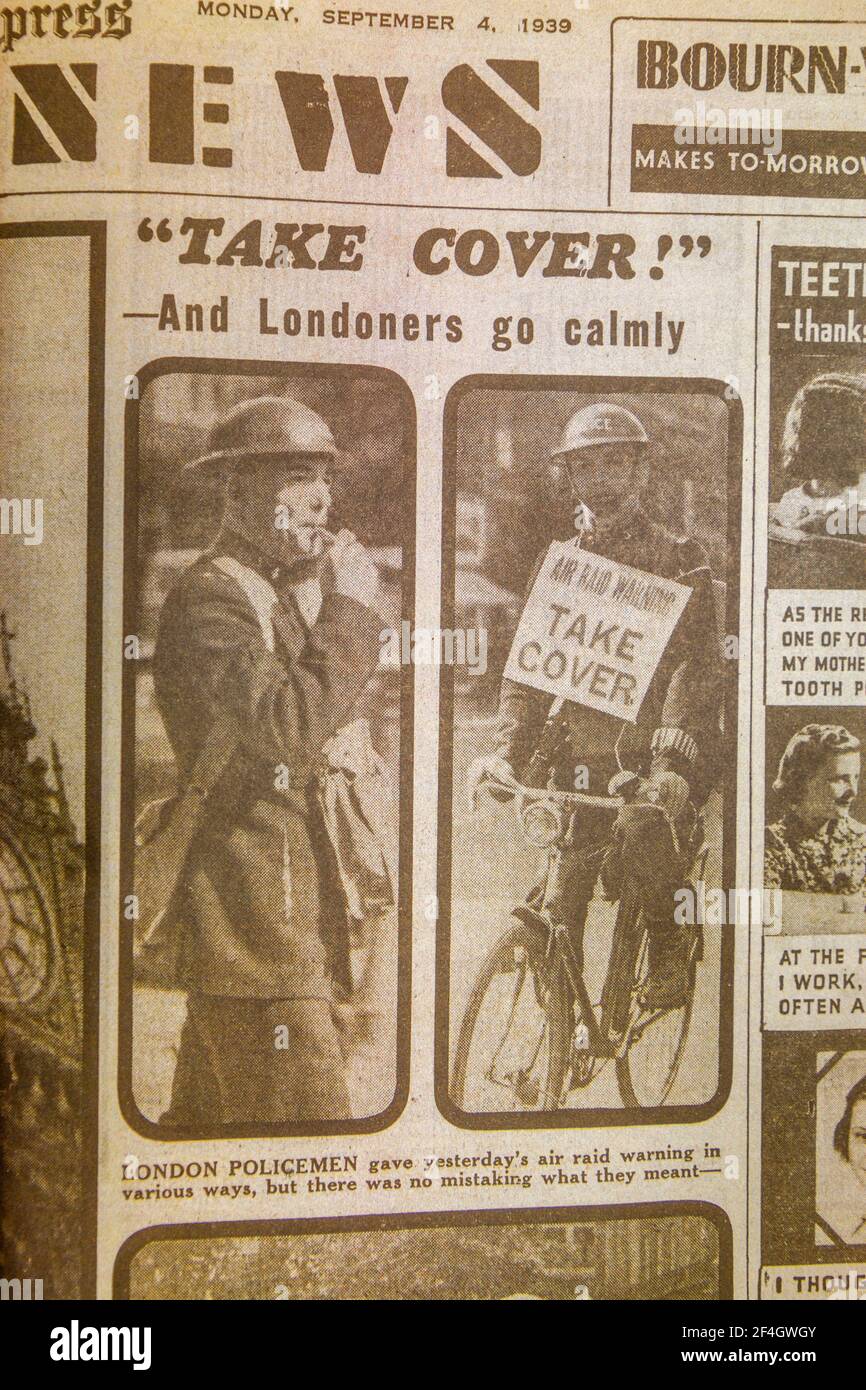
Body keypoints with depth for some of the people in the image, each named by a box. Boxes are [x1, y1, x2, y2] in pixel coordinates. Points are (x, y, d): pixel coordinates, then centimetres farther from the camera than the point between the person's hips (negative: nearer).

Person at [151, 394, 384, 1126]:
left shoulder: (290, 590, 20)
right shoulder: (209, 595, -11)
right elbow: (287, 728, -26)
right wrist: (352, 610, -18)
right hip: (252, 924, -10)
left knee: (206, 1119, 18)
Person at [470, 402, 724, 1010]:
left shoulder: (678, 558, 1)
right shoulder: (558, 562, 14)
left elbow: (695, 665, -10)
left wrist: (665, 762, -25)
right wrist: (509, 749, -6)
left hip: (653, 748, -3)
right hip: (580, 754, 4)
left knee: (641, 827, -33)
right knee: (562, 904, -4)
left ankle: (672, 946, -6)